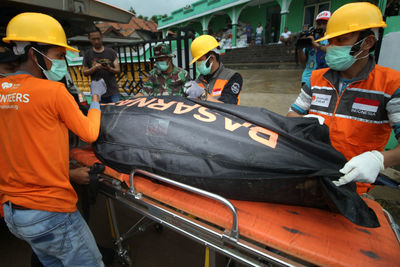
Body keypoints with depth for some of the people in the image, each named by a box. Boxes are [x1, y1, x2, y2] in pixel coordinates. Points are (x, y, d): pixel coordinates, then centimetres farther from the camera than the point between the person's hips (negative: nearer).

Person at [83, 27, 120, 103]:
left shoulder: (111, 52, 7)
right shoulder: (88, 54, 9)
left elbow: (118, 70, 3)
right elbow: (85, 72, 8)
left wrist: (109, 69, -19)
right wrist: (94, 68, -12)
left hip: (113, 91, 0)